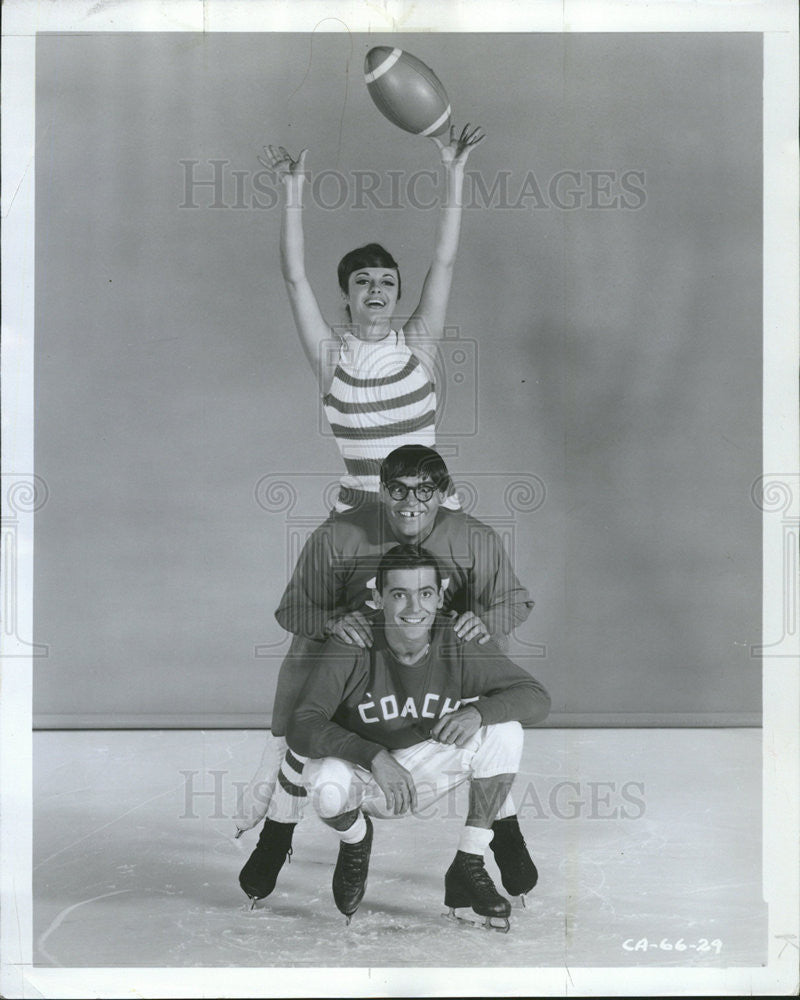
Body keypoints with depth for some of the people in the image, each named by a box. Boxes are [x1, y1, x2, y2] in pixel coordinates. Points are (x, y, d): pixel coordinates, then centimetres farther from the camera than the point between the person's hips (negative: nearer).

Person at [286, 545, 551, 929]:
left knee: (505, 732, -22)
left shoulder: (460, 646, -17)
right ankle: (355, 842, 3)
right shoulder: (352, 647, -24)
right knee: (327, 784, -36)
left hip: (429, 769, 2)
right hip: (362, 769, -2)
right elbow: (301, 725, -29)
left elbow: (537, 697, -15)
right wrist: (375, 756, -43)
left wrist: (478, 712, -35)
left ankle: (467, 869, -9)